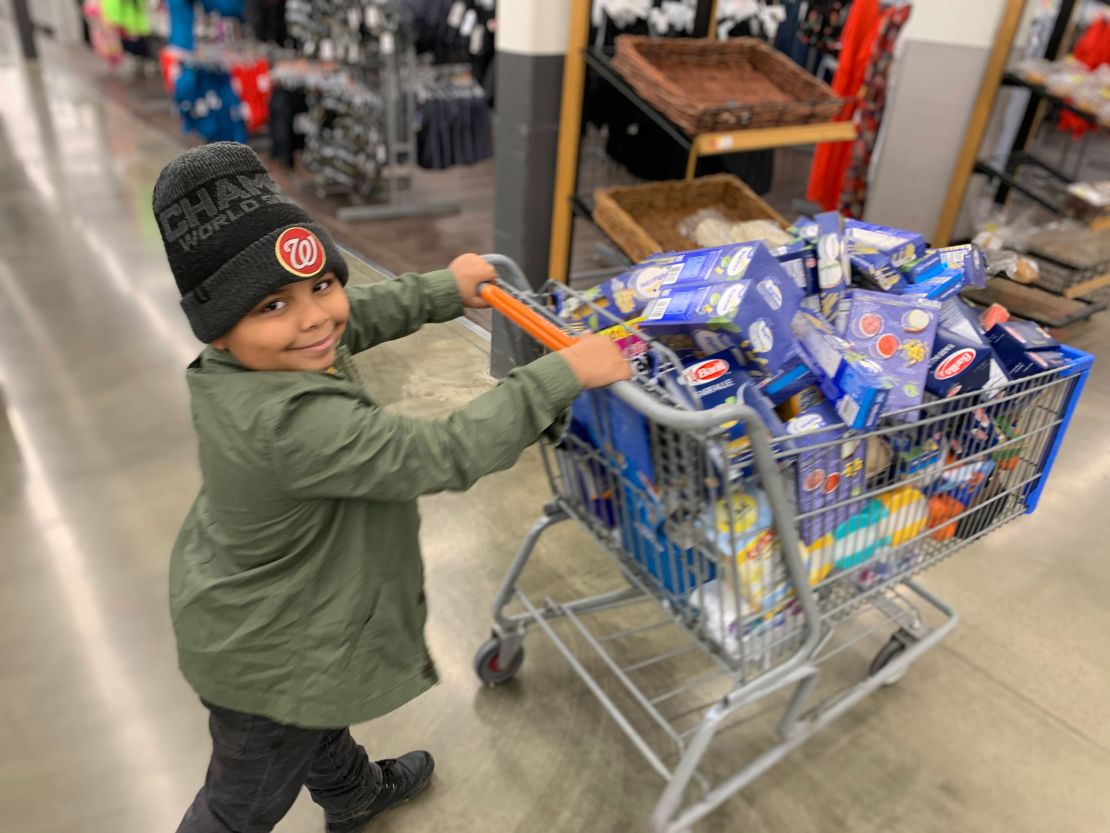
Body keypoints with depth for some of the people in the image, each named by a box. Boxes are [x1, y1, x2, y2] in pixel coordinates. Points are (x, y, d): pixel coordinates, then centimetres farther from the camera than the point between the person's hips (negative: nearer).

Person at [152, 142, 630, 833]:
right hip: (268, 661, -9)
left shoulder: (253, 362, -16)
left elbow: (360, 316, 4)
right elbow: (445, 456, -38)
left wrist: (445, 289, 10)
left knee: (321, 722, 36)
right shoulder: (293, 426, -42)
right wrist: (566, 374, -31)